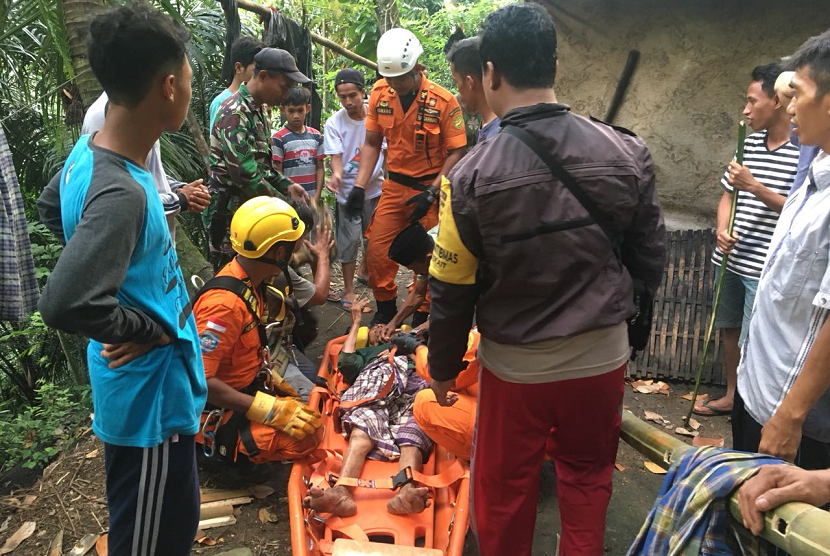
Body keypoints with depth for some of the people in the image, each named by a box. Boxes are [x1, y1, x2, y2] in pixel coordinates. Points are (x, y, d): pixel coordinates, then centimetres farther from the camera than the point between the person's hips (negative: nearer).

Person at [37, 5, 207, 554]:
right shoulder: (121, 193, -30)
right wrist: (148, 328, -19)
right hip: (150, 396, -9)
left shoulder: (88, 151, 0)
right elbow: (64, 303, -37)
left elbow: (54, 206, 19)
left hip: (147, 388, 9)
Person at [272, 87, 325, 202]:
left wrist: (316, 196, -1)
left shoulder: (316, 136, 6)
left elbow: (320, 168, 8)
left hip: (311, 199, 4)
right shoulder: (278, 138, -7)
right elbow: (277, 173, -7)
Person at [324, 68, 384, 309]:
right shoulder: (334, 123, -11)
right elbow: (335, 155, -16)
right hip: (348, 190, -3)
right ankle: (348, 290, 12)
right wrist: (336, 175, -37)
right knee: (349, 240, 0)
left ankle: (365, 271, 43)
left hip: (375, 187, 3)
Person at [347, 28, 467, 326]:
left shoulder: (444, 100, -16)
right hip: (394, 186, 4)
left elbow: (456, 152, -12)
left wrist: (431, 193, -17)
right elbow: (372, 143, 5)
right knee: (376, 251, 4)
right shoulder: (380, 93, -4)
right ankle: (385, 309, 25)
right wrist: (359, 186, -2)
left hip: (430, 187, -4)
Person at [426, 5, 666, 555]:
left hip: (517, 365, -2)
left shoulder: (473, 174, -17)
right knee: (588, 477, 25)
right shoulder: (627, 153, -10)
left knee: (505, 490, 20)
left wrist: (443, 368, 6)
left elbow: (452, 291, -10)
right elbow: (651, 262, 1)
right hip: (603, 356, 3)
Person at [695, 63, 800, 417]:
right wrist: (722, 229, -5)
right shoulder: (750, 143, 8)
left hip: (765, 268, -7)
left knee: (752, 344, -2)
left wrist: (754, 186, -21)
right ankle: (731, 396, 36)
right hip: (730, 258, 7)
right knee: (730, 329, 18)